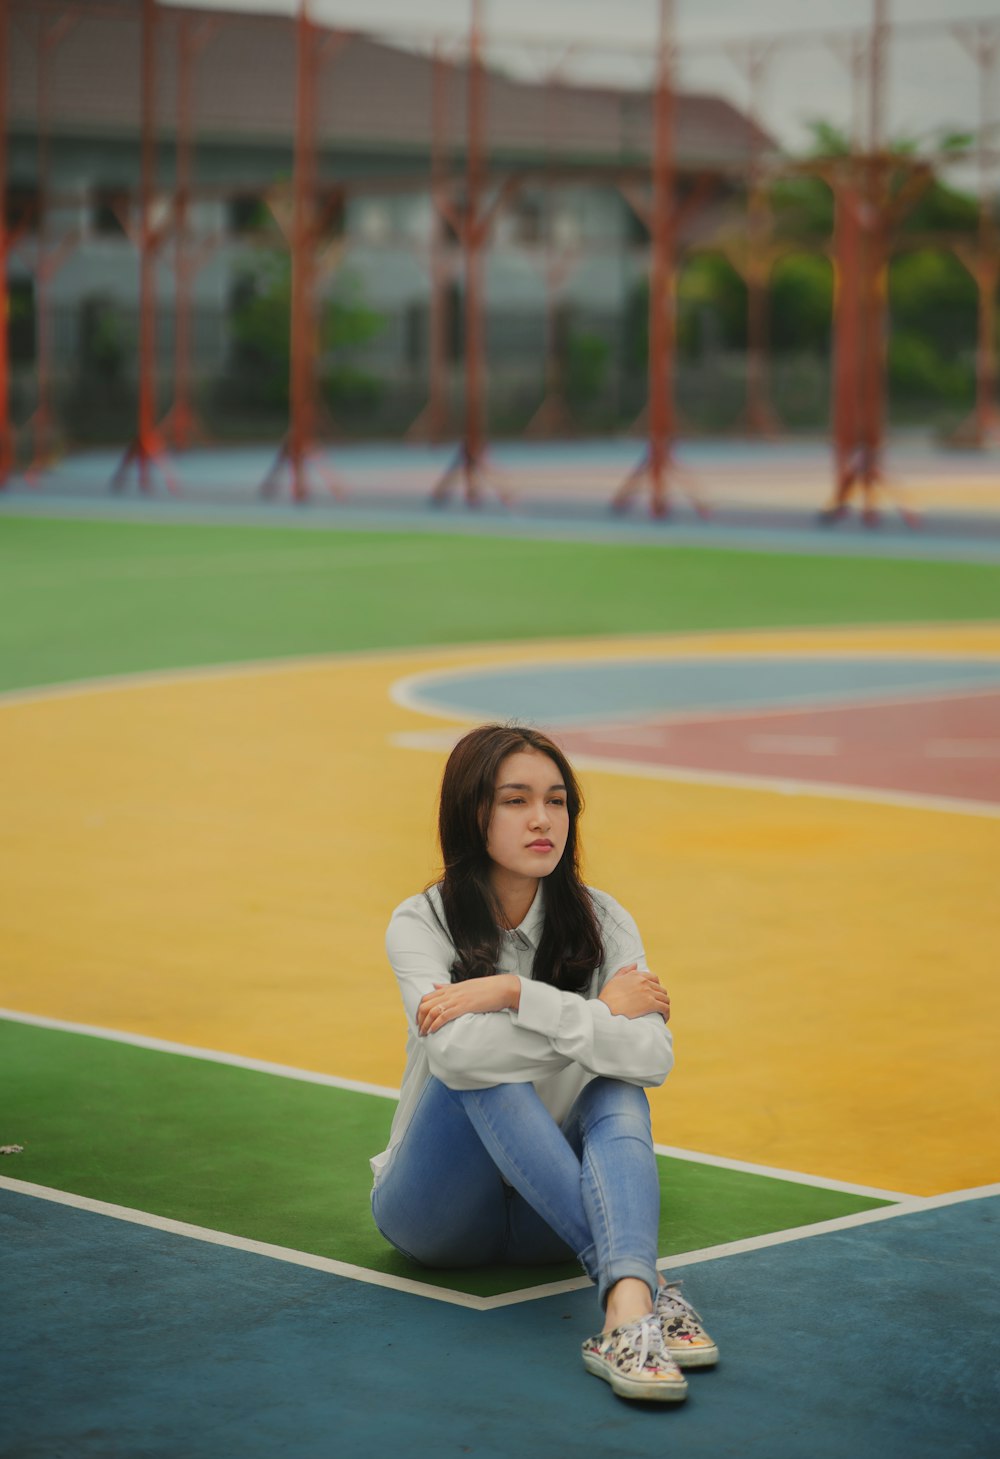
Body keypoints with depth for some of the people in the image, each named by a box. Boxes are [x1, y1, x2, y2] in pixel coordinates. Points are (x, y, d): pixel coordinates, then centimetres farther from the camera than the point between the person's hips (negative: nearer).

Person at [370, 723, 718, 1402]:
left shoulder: (602, 923, -3)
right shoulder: (422, 923, -10)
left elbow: (653, 1058, -21)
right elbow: (455, 1050, -32)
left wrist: (515, 994, -27)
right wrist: (599, 1015, -22)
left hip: (546, 1215, 2)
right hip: (435, 1216, -2)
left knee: (620, 1093, -27)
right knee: (484, 1066, -31)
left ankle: (628, 1310, -55)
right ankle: (645, 1284, -43)